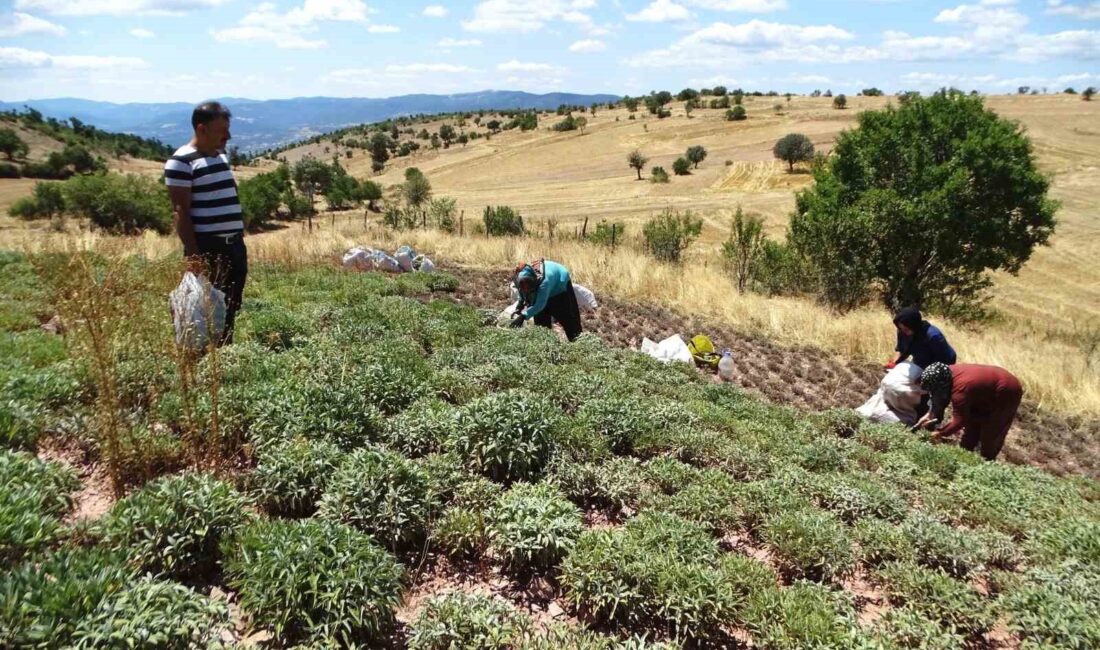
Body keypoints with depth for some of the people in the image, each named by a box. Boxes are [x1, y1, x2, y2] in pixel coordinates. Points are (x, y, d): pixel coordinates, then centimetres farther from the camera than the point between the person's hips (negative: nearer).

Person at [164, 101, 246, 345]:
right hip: (207, 248, -8)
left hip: (234, 245, 8)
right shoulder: (181, 162, -10)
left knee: (231, 308, 11)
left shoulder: (221, 156, 15)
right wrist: (193, 255, -19)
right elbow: (181, 212, -14)